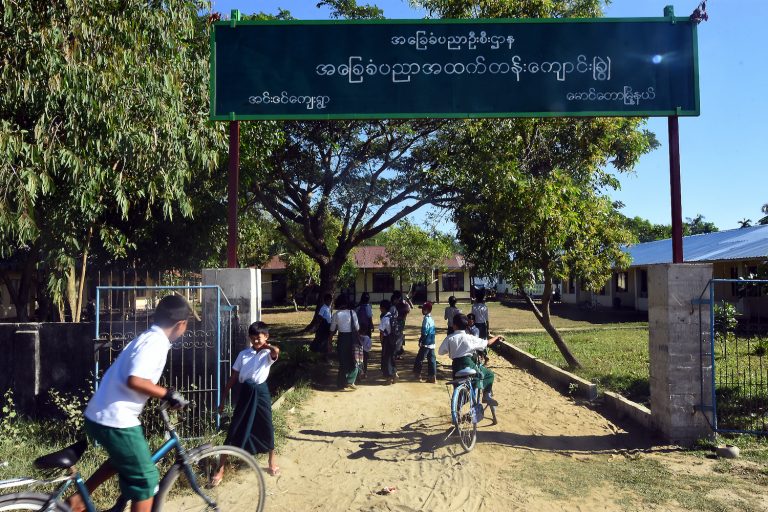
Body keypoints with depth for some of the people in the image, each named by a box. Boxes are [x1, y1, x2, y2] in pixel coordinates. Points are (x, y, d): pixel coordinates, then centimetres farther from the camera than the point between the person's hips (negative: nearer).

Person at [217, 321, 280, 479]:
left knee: (267, 427, 8)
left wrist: (266, 345, -14)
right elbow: (233, 378, 7)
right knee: (234, 429, 3)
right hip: (245, 392, 2)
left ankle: (271, 461, 32)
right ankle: (220, 469, 11)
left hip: (261, 392, -1)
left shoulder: (268, 354, -4)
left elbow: (276, 351, -32)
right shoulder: (243, 354, 4)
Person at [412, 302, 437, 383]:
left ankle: (417, 373, 14)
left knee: (419, 358, 5)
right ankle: (433, 377, 7)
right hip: (432, 343, 8)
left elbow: (424, 333, -19)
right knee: (431, 360, 7)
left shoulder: (426, 319, -15)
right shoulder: (431, 319, 11)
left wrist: (420, 340, -9)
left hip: (426, 343, -8)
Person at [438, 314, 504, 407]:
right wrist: (497, 337, 31)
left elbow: (440, 352, 7)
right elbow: (488, 343, 12)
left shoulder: (449, 338, 2)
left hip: (456, 366, 2)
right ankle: (487, 395, 4)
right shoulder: (470, 338, 3)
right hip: (468, 364, -2)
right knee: (489, 374, 19)